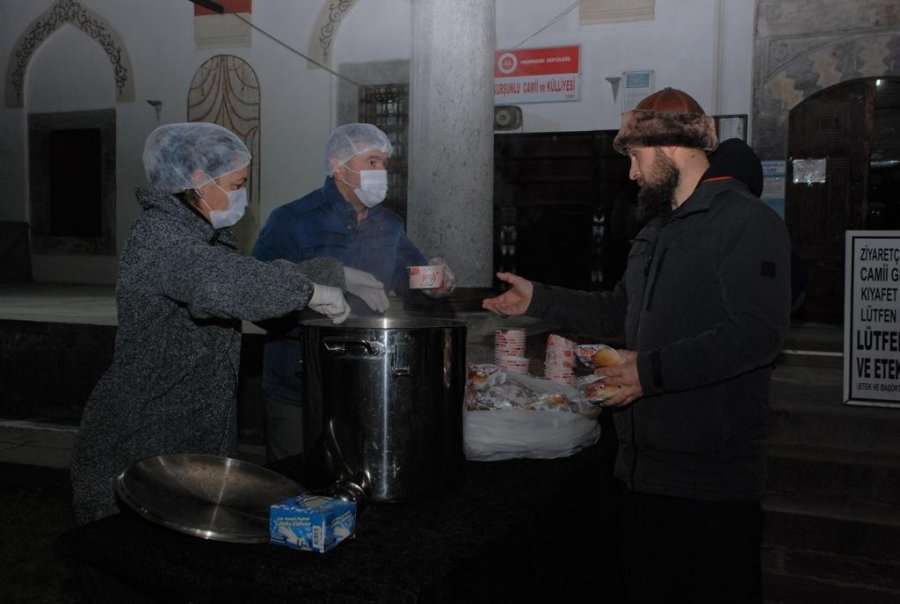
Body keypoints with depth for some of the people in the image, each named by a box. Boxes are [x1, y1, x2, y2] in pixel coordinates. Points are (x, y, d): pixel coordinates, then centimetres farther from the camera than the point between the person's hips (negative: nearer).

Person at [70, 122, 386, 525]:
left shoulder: (207, 235, 12)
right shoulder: (156, 236, -17)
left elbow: (260, 272, 24)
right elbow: (220, 282, -35)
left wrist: (339, 273, 15)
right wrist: (311, 291, -27)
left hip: (204, 438, 9)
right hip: (140, 443, -8)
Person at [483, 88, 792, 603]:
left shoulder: (747, 221, -12)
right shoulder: (658, 229, 19)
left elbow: (757, 333, -23)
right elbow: (620, 311, 27)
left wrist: (653, 369, -24)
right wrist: (539, 300, 20)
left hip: (712, 480, -9)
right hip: (643, 466, 9)